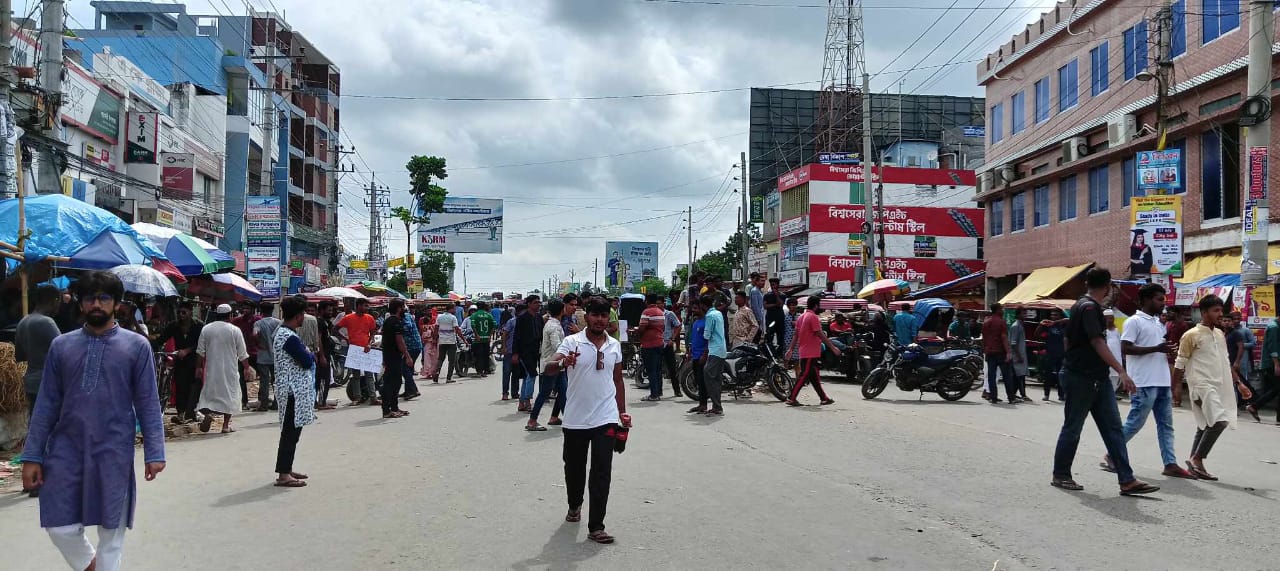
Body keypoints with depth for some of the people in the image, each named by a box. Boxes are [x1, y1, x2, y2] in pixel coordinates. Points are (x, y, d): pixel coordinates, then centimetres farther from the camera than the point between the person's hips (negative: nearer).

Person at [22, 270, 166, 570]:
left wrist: (154, 453, -8)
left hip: (114, 454, -2)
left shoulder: (137, 346, -2)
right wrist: (32, 456, 3)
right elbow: (46, 405, 7)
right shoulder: (61, 346, 5)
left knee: (112, 532, 6)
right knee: (61, 527, 6)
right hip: (66, 451, 2)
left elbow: (148, 404, -2)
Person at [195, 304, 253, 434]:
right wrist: (247, 368, 5)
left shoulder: (206, 329, 1)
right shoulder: (235, 330, -7)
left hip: (211, 369, 2)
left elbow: (200, 351, 4)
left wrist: (199, 367, 14)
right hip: (229, 369, -2)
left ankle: (208, 413, -12)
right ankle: (226, 425, 7)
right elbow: (242, 353, -4)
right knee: (229, 394, 6)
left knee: (210, 392, 14)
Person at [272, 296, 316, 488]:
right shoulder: (289, 337, -20)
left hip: (293, 389, 10)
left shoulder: (281, 332, 13)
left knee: (292, 431, 15)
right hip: (293, 390, -10)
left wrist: (307, 355, 3)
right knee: (290, 431, -6)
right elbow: (307, 361, -19)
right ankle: (283, 475, -2)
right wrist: (312, 355, 1)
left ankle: (287, 469, 23)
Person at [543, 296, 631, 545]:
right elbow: (548, 369, -18)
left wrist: (622, 412, 14)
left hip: (606, 419, 1)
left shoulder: (615, 346, 7)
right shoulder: (572, 342, -5)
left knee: (602, 473, -5)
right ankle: (574, 506, 42)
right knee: (574, 467, 15)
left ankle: (596, 526, 0)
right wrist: (563, 363, -40)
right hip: (575, 419, -1)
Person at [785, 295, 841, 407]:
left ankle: (824, 398, 20)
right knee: (804, 375, -7)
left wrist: (791, 349, 13)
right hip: (811, 352, -9)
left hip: (803, 351, 9)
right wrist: (833, 348, -13)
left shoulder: (801, 317, 13)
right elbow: (821, 335, -17)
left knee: (814, 376, 13)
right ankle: (791, 398, -9)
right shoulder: (813, 317, -14)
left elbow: (796, 335, 13)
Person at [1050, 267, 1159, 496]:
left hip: (1098, 379, 9)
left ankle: (1127, 481, 3)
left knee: (1113, 428, 4)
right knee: (1072, 428, 2)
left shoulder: (1080, 306, 14)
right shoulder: (1090, 308, -15)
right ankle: (1060, 475, 13)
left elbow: (1068, 340, 21)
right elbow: (1098, 343, -24)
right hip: (1081, 378, -9)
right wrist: (1122, 372, -28)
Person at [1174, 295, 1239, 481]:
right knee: (1220, 421, -20)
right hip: (1202, 385, -8)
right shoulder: (1192, 335, -7)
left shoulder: (1220, 334, 15)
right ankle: (1197, 459, -10)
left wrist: (1238, 382, 19)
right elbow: (1180, 365, -4)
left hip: (1219, 387, 8)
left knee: (1206, 426, 9)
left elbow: (1226, 362, 24)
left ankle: (1194, 465, 16)